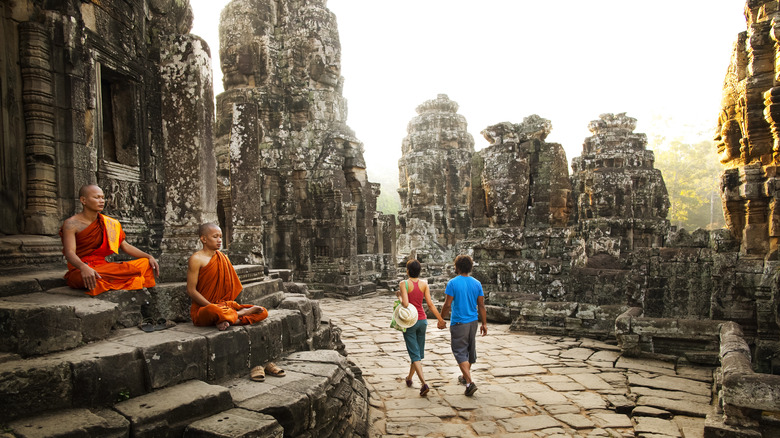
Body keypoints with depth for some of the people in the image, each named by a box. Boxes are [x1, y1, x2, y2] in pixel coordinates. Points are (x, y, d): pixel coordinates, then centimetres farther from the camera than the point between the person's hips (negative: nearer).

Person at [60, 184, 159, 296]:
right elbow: (70, 253, -19)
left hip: (103, 267, 5)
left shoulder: (108, 223, 10)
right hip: (79, 271, -5)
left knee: (145, 263, -11)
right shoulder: (71, 224, -6)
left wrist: (148, 256, -5)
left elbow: (125, 246, 11)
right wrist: (84, 267, -41)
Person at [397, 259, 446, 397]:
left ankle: (424, 383, -15)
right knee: (418, 351, 20)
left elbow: (405, 304, -23)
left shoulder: (404, 284, -14)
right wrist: (440, 319, 2)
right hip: (422, 320, 5)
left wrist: (399, 296, -3)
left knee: (414, 354, -1)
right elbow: (430, 304, -4)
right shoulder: (424, 283, -1)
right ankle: (409, 378, 38)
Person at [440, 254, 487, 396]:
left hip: (458, 323, -6)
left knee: (460, 353, -1)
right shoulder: (477, 283, 1)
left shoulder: (453, 283, -13)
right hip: (473, 322, 6)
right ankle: (466, 376, 38)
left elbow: (447, 305, -13)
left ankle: (470, 382, -12)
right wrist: (484, 323, 9)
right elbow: (481, 306, 2)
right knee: (470, 350, 20)